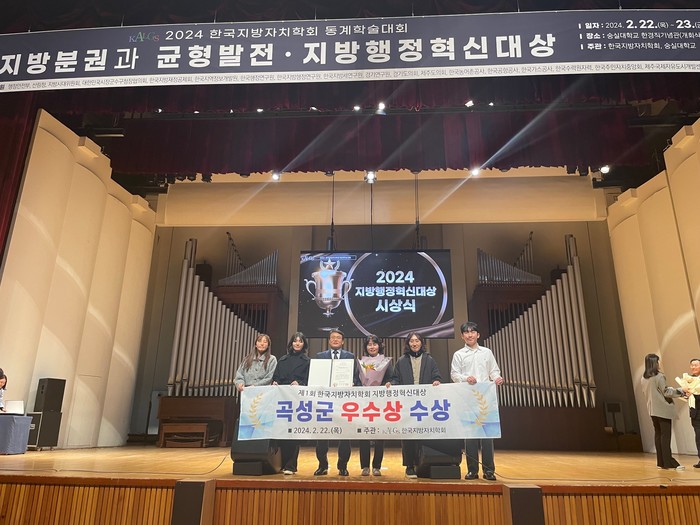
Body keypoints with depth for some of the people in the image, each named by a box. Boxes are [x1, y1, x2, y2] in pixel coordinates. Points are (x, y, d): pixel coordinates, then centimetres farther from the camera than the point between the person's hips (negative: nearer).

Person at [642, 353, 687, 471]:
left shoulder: (644, 379, 8)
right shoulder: (659, 376, -14)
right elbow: (666, 392, -11)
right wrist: (681, 391, 2)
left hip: (653, 410, 7)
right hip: (663, 410, -7)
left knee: (658, 434, 11)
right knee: (665, 435, -3)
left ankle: (661, 461, 14)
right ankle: (668, 462, -2)